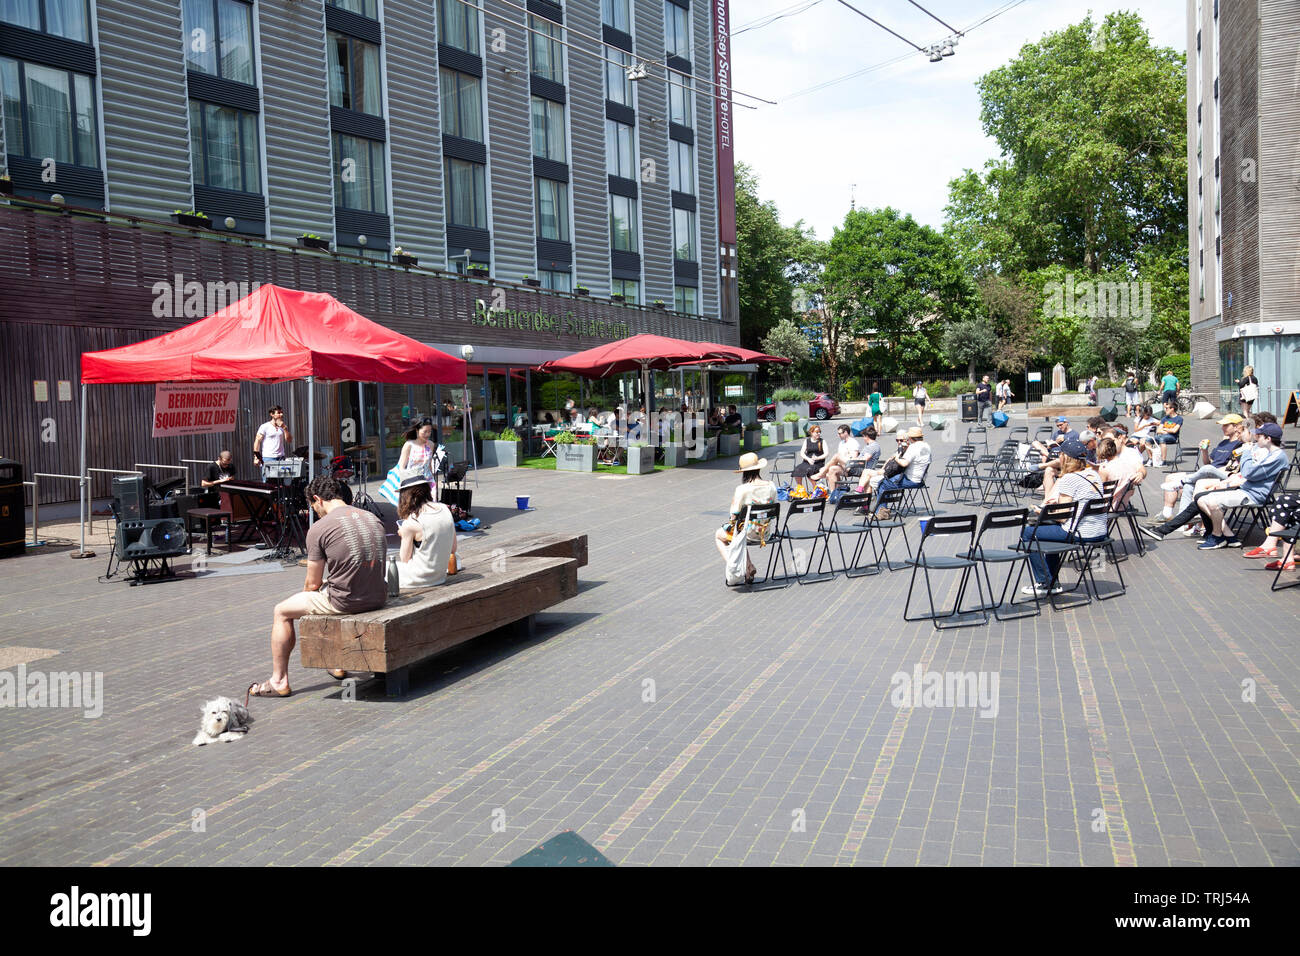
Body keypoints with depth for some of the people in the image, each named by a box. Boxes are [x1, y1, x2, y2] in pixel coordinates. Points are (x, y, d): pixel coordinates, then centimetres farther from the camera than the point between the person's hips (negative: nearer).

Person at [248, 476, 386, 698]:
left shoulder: (319, 529, -9)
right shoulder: (373, 519, 9)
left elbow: (313, 584, -5)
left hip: (345, 601, -7)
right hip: (378, 597, 7)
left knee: (281, 612, 15)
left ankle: (279, 681, 22)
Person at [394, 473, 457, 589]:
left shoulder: (410, 523, -19)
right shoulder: (445, 509, -2)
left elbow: (405, 559, -8)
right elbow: (453, 549, 6)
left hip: (420, 579, -7)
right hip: (440, 576, 7)